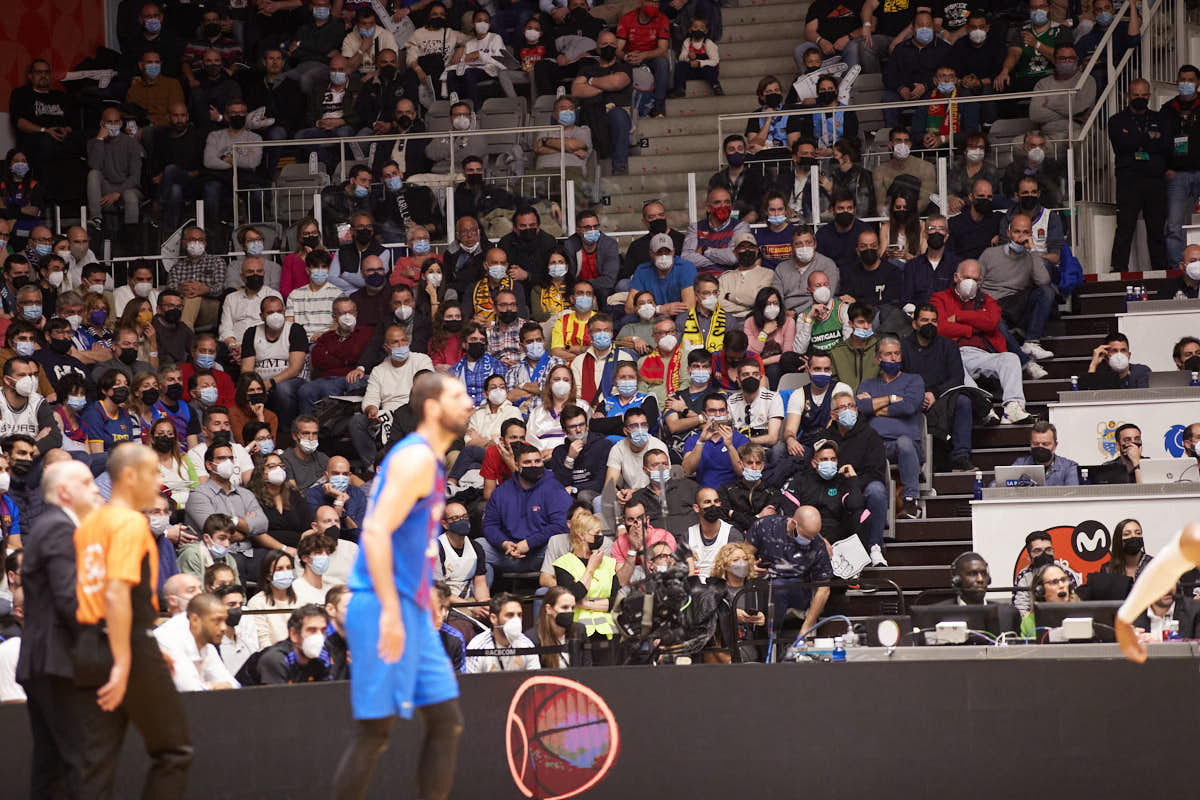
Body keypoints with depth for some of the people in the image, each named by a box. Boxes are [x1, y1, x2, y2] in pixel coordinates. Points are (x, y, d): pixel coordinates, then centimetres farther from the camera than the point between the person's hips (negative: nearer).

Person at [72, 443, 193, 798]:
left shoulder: (87, 525, 14)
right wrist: (123, 663, -24)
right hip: (131, 648, -8)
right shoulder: (132, 523, -11)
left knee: (97, 761, 5)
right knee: (173, 751, 5)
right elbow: (117, 593, -21)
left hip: (90, 648, 8)